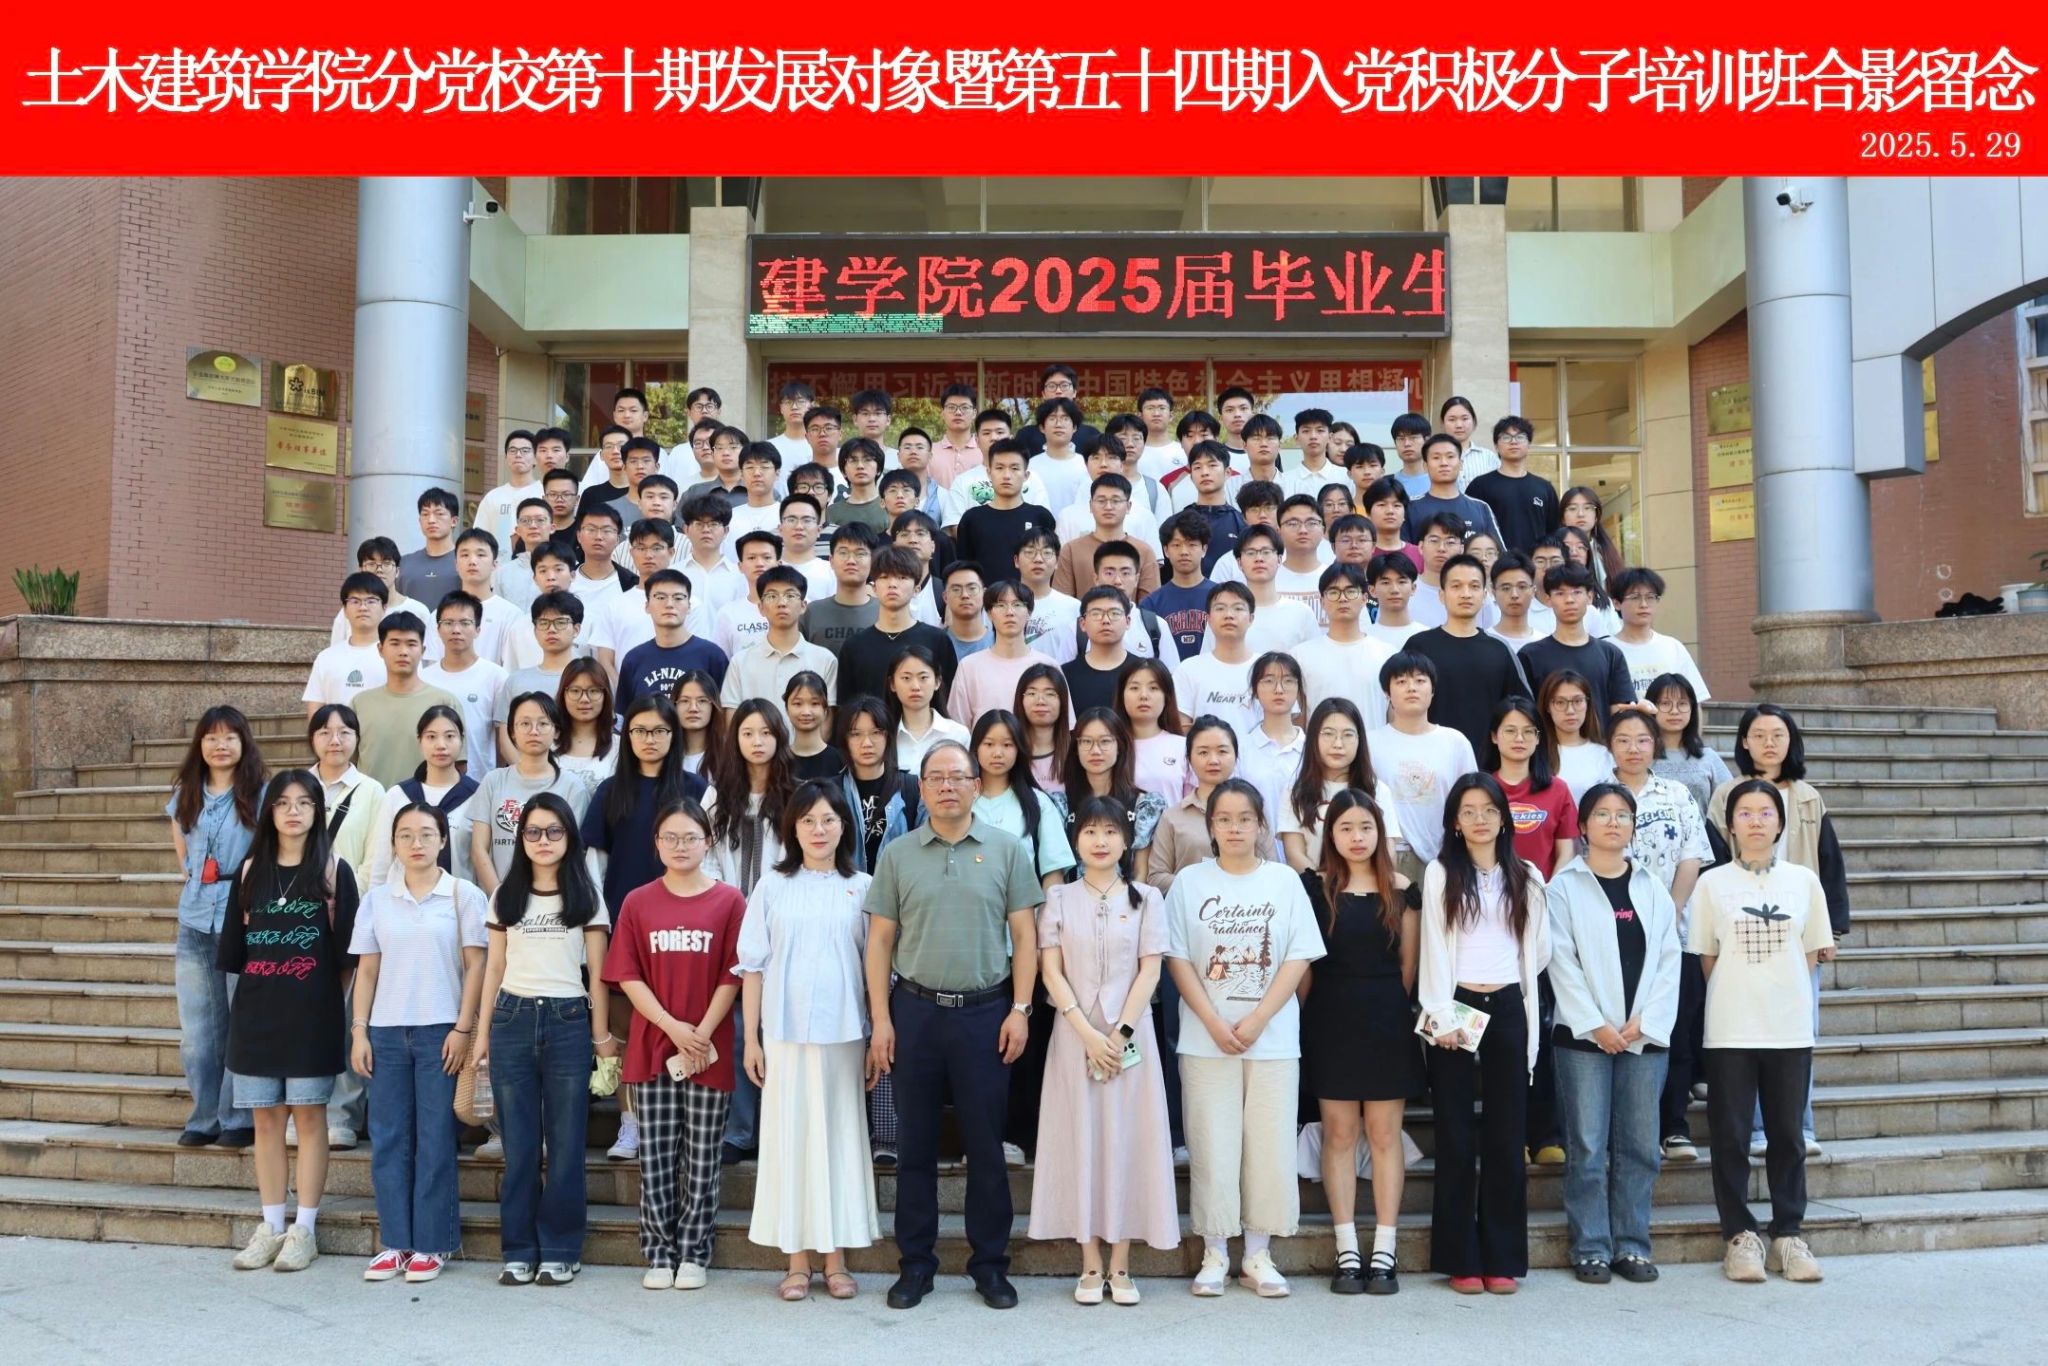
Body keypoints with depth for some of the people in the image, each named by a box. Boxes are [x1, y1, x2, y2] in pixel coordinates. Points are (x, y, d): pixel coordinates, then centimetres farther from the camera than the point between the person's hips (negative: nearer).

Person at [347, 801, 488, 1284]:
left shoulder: (463, 895, 0)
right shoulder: (377, 899, 9)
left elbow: (475, 966, -2)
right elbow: (366, 970, 10)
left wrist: (463, 1028, -8)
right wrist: (359, 1031, 4)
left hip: (441, 1030, -3)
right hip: (387, 1031, 3)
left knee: (435, 1138, 1)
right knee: (388, 1137, 5)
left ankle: (431, 1244, 9)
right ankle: (395, 1242, 14)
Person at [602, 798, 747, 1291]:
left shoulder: (730, 901, 0)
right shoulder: (637, 902, 5)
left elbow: (731, 976, -3)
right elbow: (628, 977, 0)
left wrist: (701, 1034, -12)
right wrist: (673, 1027, -11)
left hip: (710, 1051, -1)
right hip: (652, 1046, 1)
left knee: (703, 1159, 5)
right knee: (655, 1158, 6)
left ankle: (693, 1254, 17)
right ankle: (659, 1254, 17)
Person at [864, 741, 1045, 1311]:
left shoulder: (1007, 850, 2)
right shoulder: (897, 855, 4)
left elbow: (1024, 935, 3)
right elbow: (880, 940, 4)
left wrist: (1020, 1009, -4)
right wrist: (880, 1020, -1)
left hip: (985, 1012, -1)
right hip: (915, 1010, 1)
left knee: (986, 1144, 5)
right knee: (914, 1142, 8)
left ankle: (990, 1263, 18)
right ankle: (916, 1261, 20)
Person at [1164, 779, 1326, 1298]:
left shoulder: (1284, 881, 3)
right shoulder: (1190, 882, 3)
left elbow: (1300, 956, -1)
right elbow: (1177, 958, -1)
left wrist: (1257, 1020, -11)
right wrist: (1214, 1023, -10)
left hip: (1273, 1038, 1)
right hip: (1206, 1038, 0)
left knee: (1270, 1146, 3)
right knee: (1212, 1146, 2)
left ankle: (1258, 1255, 16)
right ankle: (1215, 1254, 14)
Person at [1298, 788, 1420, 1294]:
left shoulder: (1401, 891, 4)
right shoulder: (1313, 886, 1)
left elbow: (1408, 964, 8)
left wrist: (1389, 1008, 6)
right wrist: (1306, 1014, 1)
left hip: (1387, 1022, 1)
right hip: (1330, 1020, 0)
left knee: (1384, 1134, 3)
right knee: (1339, 1133, 3)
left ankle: (1384, 1252, 9)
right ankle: (1347, 1253, 9)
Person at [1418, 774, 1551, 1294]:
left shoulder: (1526, 878, 11)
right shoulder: (1440, 873, 2)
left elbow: (1539, 950, 15)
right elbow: (1434, 948, -4)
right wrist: (1443, 1015, -11)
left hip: (1508, 1010, 3)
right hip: (1456, 1008, -2)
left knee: (1506, 1135, 4)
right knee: (1457, 1136, 1)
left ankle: (1502, 1258, 11)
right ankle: (1461, 1259, 6)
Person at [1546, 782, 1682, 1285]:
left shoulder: (1652, 887, 11)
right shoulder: (1565, 886, 1)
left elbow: (1668, 959, 6)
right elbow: (1562, 961, -5)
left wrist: (1645, 1021, -6)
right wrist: (1595, 1025, -10)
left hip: (1645, 1034, 3)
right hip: (1583, 1035, -3)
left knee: (1640, 1145, 6)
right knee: (1588, 1146, -1)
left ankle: (1632, 1245, 16)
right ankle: (1591, 1248, 7)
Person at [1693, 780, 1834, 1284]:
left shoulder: (1803, 880, 5)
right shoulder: (1712, 882, 0)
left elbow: (1812, 954, 10)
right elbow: (1706, 957, 6)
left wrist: (1789, 998, 5)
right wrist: (1735, 1000, 4)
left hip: (1791, 1029, 1)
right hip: (1729, 1031, -1)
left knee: (1787, 1135, 8)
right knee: (1729, 1135, 3)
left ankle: (1787, 1234, 19)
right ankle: (1740, 1236, 13)